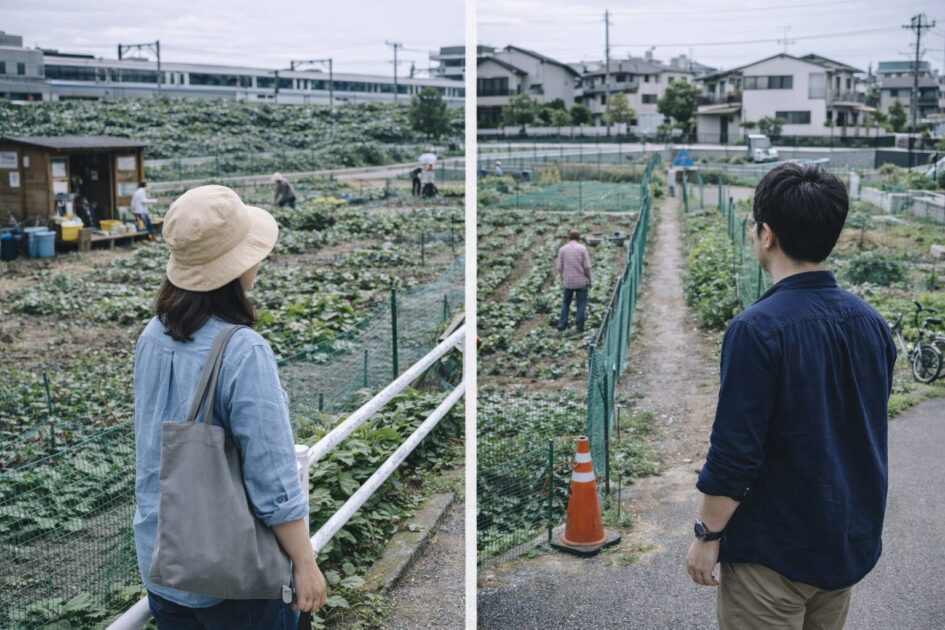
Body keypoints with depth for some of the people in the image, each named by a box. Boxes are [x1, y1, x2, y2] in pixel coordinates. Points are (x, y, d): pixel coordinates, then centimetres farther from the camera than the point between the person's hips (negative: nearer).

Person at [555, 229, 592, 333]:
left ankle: (562, 326, 9)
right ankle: (579, 327, 6)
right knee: (581, 304, 6)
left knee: (566, 303, 15)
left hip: (568, 282, 2)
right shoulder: (582, 248, -6)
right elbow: (587, 267, -7)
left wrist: (562, 279, 15)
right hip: (581, 281, -2)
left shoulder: (562, 249, 1)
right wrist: (589, 280, 5)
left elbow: (559, 267, 1)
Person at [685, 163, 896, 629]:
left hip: (773, 554, -6)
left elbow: (735, 454, -21)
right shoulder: (872, 322, -1)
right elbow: (867, 434, 10)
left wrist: (707, 535, -8)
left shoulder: (758, 330, -23)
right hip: (851, 543, 7)